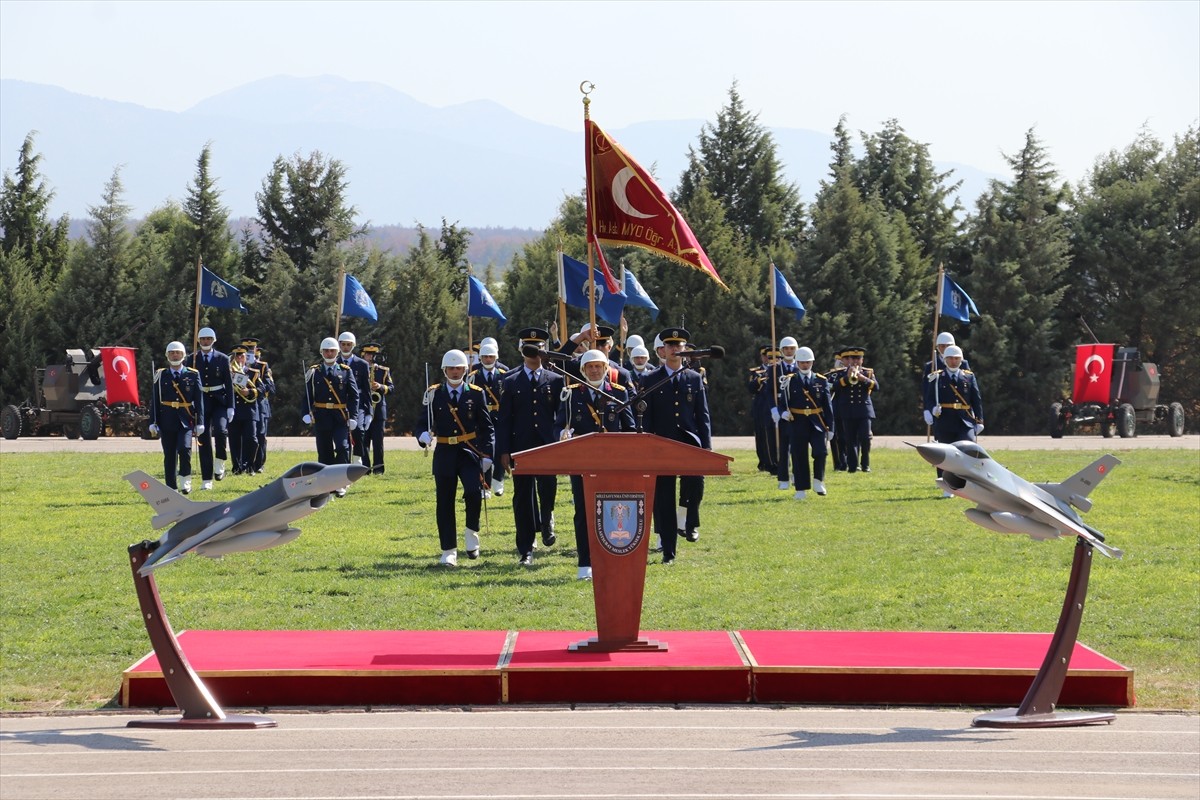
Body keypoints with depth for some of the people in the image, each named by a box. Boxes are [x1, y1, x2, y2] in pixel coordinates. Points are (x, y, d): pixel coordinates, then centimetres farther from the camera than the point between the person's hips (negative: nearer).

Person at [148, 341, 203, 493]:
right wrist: (153, 422, 1)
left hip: (186, 421, -1)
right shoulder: (160, 375, 7)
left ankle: (185, 481, -3)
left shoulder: (193, 375, 5)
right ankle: (172, 489, 10)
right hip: (167, 422, 1)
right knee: (169, 456, 3)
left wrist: (199, 423, -2)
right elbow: (154, 400, 7)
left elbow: (199, 400, 4)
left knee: (184, 449, -21)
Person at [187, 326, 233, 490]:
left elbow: (229, 383, 2)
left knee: (220, 430, -25)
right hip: (200, 401, 1)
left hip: (219, 401, -1)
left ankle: (219, 464, -1)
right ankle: (207, 479, 6)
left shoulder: (222, 359, 2)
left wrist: (230, 407, -4)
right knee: (203, 440, 2)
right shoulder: (192, 359, 4)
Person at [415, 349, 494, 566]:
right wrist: (423, 435, -21)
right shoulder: (433, 394, 3)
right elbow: (422, 423, 3)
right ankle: (449, 551, 10)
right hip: (444, 453, 1)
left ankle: (471, 531, 5)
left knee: (474, 492, -21)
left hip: (470, 451, -1)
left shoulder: (476, 394, 4)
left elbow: (486, 427, 5)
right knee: (445, 502, 2)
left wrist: (487, 455, -3)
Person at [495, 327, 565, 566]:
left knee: (548, 490, -16)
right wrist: (503, 451, -3)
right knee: (523, 498, 2)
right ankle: (525, 550, 7)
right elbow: (503, 419, 4)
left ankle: (547, 521, 18)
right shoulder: (510, 382, 6)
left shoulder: (555, 380, 8)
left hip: (548, 447, 0)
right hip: (521, 446, 0)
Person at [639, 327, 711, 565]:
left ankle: (687, 519, -5)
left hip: (689, 441, 0)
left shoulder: (695, 379, 10)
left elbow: (703, 415, 8)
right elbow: (646, 417, 5)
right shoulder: (652, 380, 7)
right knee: (663, 500, -1)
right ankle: (668, 551, 6)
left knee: (695, 476, -29)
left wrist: (706, 446, -1)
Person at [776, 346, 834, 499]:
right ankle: (801, 489, 8)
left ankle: (818, 481, 4)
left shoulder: (821, 381, 7)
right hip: (797, 423, -1)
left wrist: (830, 427, 4)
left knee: (821, 452, -17)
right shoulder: (789, 381, 4)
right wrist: (783, 413, -19)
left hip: (817, 422, 1)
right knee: (799, 457, 0)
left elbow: (827, 406, 8)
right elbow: (782, 402, 4)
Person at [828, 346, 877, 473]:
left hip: (864, 410, 0)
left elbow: (876, 386, -5)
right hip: (848, 412, 0)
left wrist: (863, 378, -20)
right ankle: (853, 465, 5)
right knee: (850, 440, 0)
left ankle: (865, 464, 3)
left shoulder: (868, 372, 11)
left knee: (865, 437, -10)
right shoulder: (840, 373, 5)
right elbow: (834, 387, -12)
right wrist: (847, 377, -22)